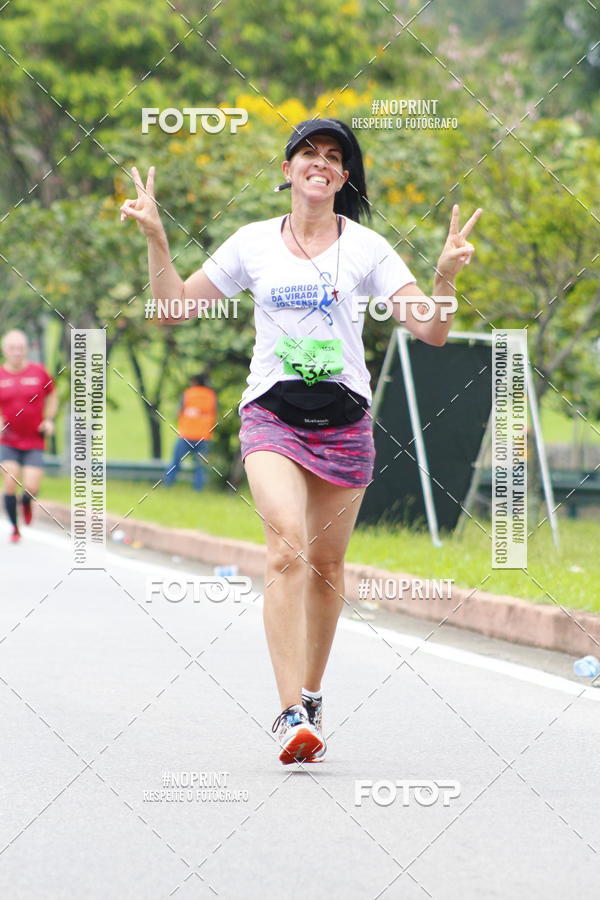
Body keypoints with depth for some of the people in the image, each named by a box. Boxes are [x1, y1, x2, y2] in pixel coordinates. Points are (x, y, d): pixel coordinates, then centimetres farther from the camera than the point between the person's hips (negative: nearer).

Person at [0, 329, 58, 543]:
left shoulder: (38, 372, -1)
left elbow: (52, 395, 16)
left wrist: (49, 419, 2)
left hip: (34, 442, 0)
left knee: (31, 488, -10)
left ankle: (26, 502, 29)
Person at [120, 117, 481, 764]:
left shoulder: (366, 248, 4)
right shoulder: (254, 244, 8)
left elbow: (430, 331, 0)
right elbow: (175, 306, 13)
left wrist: (446, 275, -17)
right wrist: (155, 238, 0)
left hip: (344, 419, 1)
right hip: (272, 412, -1)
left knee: (326, 564, 5)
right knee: (288, 541, -22)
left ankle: (308, 699, 26)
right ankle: (293, 714, -29)